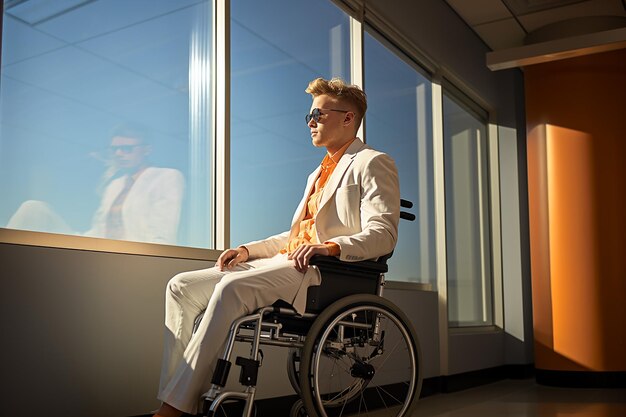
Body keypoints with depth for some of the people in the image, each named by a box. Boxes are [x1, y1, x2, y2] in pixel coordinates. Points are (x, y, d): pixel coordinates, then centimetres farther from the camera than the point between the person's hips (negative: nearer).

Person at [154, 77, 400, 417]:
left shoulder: (372, 163, 4)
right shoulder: (318, 174, 32)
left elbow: (383, 234, -10)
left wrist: (330, 246, -27)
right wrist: (248, 250, 12)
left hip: (326, 271, -9)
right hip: (286, 262, 9)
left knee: (232, 286, -34)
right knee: (181, 286, -5)